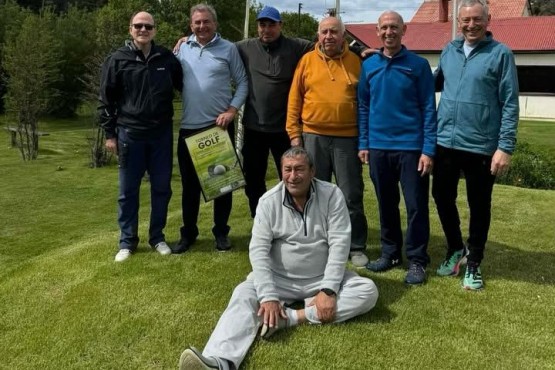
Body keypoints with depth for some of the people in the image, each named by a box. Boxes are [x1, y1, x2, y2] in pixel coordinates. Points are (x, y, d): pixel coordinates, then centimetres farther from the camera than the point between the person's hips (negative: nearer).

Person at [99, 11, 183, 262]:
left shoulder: (167, 58, 3)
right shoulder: (117, 60, -1)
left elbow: (183, 85, 19)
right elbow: (106, 99, 1)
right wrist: (109, 133, -1)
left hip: (161, 134, 2)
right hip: (129, 134, -2)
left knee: (161, 188, 8)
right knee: (128, 191, 6)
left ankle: (157, 237, 24)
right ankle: (127, 241, 18)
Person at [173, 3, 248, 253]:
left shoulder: (228, 49, 0)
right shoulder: (183, 48, 7)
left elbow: (242, 82, -1)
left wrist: (232, 109, -12)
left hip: (220, 126, -2)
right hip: (189, 127, 2)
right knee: (190, 183, 10)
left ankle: (221, 232, 22)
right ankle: (188, 233, 23)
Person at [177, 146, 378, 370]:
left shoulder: (331, 195, -10)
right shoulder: (268, 201, -9)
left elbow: (339, 244, -14)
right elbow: (259, 250, -15)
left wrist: (328, 290, -24)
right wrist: (268, 296, -27)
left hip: (323, 278, 1)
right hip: (279, 279, 0)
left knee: (368, 291, -23)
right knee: (244, 294, -26)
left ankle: (288, 317, -31)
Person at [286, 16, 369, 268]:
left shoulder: (355, 62, 5)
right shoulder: (307, 60, 5)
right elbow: (294, 100, 5)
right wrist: (294, 133, 0)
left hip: (347, 138, -1)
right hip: (313, 137, 1)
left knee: (351, 196, 4)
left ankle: (356, 248, 16)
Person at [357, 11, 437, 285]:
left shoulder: (419, 65, -2)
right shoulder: (368, 65, 7)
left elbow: (429, 109, -4)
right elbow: (363, 107, 11)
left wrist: (428, 149, -10)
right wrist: (363, 144, 5)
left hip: (411, 147, -3)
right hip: (378, 147, 3)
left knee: (416, 205, 1)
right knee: (386, 204, 13)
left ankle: (417, 260, 14)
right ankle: (390, 253, 27)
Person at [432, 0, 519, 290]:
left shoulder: (500, 54, -6)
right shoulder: (449, 51, 8)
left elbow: (510, 104, -9)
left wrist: (505, 147, -15)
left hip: (481, 146, -4)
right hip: (445, 142, 5)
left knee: (479, 206, 8)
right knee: (442, 197, 14)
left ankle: (473, 263, 25)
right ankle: (455, 248, 36)